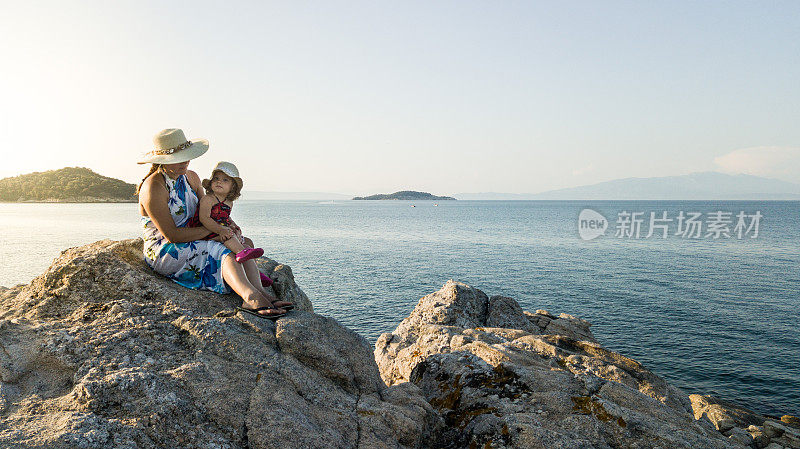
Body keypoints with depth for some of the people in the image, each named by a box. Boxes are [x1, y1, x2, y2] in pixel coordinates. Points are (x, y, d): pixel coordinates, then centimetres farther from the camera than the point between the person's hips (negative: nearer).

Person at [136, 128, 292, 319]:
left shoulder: (191, 177, 7)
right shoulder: (153, 188, -18)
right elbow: (171, 235, -22)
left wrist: (228, 226, -7)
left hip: (191, 244, 8)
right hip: (162, 251, -8)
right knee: (223, 251, -30)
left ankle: (259, 292, -38)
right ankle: (252, 297, -55)